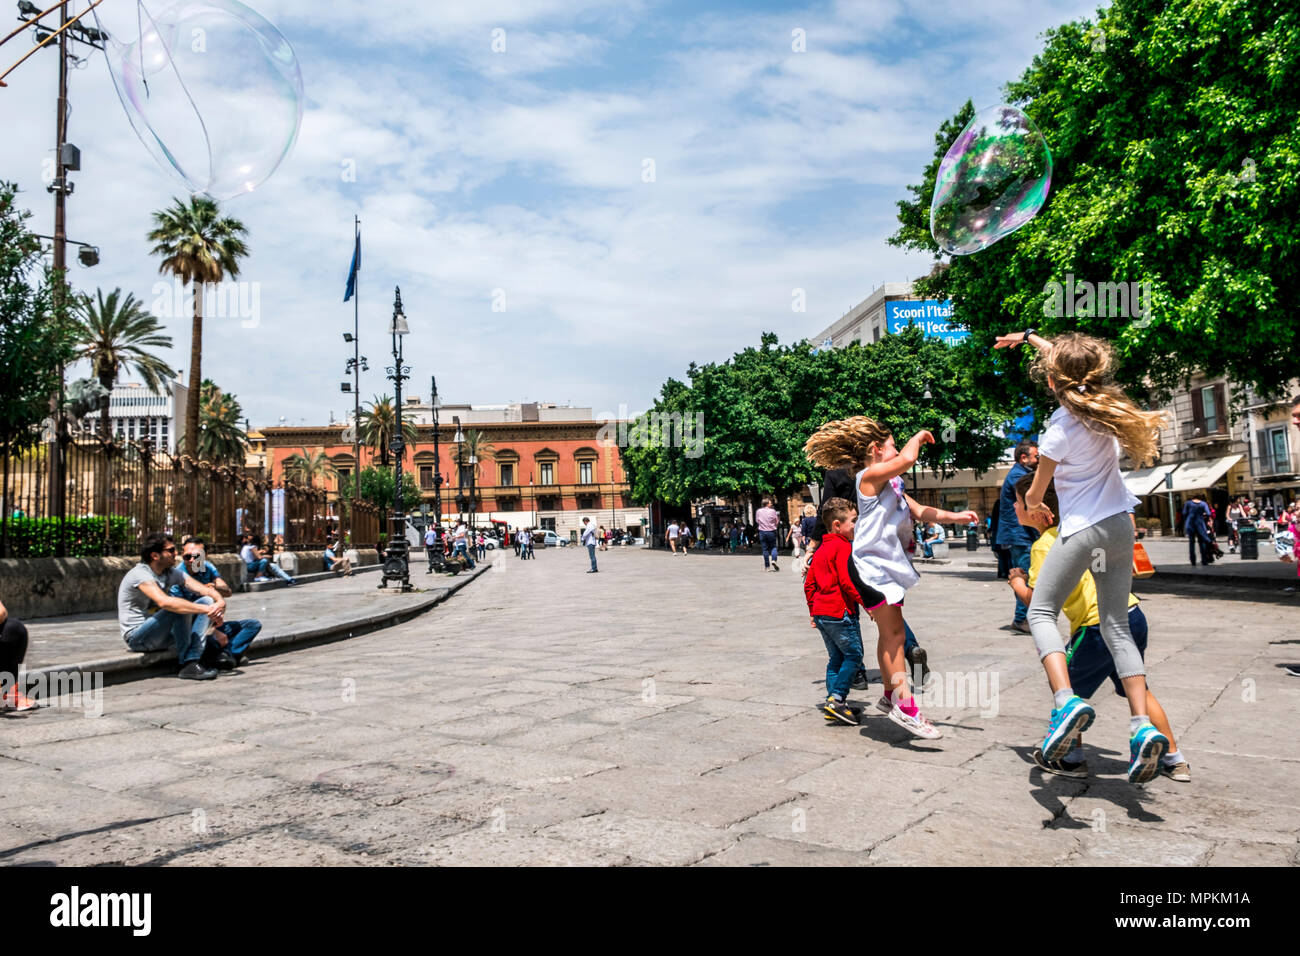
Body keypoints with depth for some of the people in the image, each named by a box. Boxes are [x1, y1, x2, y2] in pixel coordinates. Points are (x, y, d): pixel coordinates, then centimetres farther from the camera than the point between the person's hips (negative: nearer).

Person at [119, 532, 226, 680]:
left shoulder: (172, 573, 4)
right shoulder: (140, 574, -20)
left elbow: (205, 590, -6)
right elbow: (164, 602, -38)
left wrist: (220, 602, -30)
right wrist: (206, 609, -40)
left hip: (160, 634, 8)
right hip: (137, 638, -8)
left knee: (208, 601, -9)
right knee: (179, 608, -31)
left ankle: (193, 660, -24)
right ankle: (186, 663, -21)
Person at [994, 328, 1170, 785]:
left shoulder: (1060, 426, -14)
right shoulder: (1104, 405, 4)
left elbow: (1035, 492, -1)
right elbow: (1072, 358, 25)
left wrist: (1030, 503, 22)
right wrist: (1028, 336, 36)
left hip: (1083, 528, -7)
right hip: (1120, 524, 7)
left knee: (1041, 611, 2)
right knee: (1116, 625, 9)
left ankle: (1066, 700, -20)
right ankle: (1142, 724, -3)